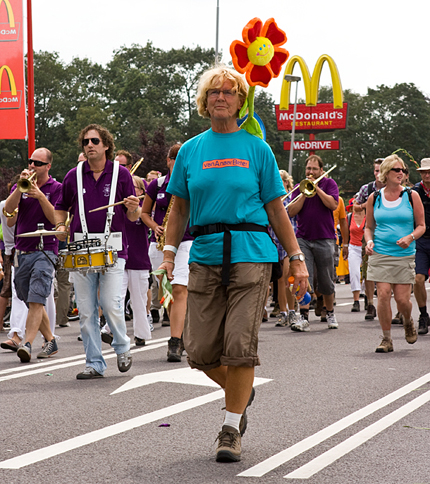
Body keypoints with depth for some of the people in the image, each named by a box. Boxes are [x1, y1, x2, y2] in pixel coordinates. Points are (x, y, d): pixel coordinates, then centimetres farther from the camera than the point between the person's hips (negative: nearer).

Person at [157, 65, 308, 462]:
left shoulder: (256, 148, 5)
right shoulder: (190, 150, 11)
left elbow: (276, 208, 6)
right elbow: (179, 208, 15)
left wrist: (296, 258, 3)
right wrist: (170, 252, 4)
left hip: (251, 252, -3)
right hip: (205, 254, 3)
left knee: (240, 345, -9)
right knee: (200, 350, 1)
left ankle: (231, 429, 4)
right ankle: (241, 393, 30)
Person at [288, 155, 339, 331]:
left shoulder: (329, 183, 7)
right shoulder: (299, 187, 12)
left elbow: (333, 204, -10)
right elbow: (291, 211, 0)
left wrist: (316, 188, -12)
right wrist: (305, 193, -9)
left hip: (324, 239, -1)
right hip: (303, 239, 1)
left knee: (326, 282, 5)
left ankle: (330, 313, 24)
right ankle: (304, 318, -14)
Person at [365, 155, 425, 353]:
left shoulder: (411, 196, 2)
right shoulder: (374, 198, 5)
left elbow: (421, 225, 5)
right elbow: (368, 226, 15)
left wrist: (410, 237, -14)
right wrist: (369, 241, -5)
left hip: (404, 255, -1)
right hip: (380, 254, 1)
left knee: (402, 299, -3)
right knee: (383, 294, -10)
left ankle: (408, 322, 32)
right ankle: (386, 339, 4)